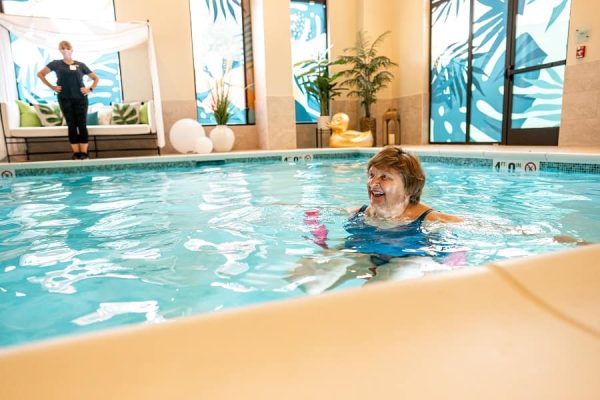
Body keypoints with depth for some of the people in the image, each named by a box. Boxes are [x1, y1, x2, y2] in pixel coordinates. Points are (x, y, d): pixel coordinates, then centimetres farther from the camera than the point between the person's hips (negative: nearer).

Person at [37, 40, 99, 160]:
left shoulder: (80, 65, 8)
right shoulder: (56, 64, 8)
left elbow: (96, 78, 13)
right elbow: (40, 74, 13)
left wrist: (90, 89, 0)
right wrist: (52, 87, 4)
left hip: (80, 98, 0)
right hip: (65, 99, 0)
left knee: (82, 125, -4)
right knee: (71, 125, 0)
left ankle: (84, 152, -3)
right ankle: (76, 152, 2)